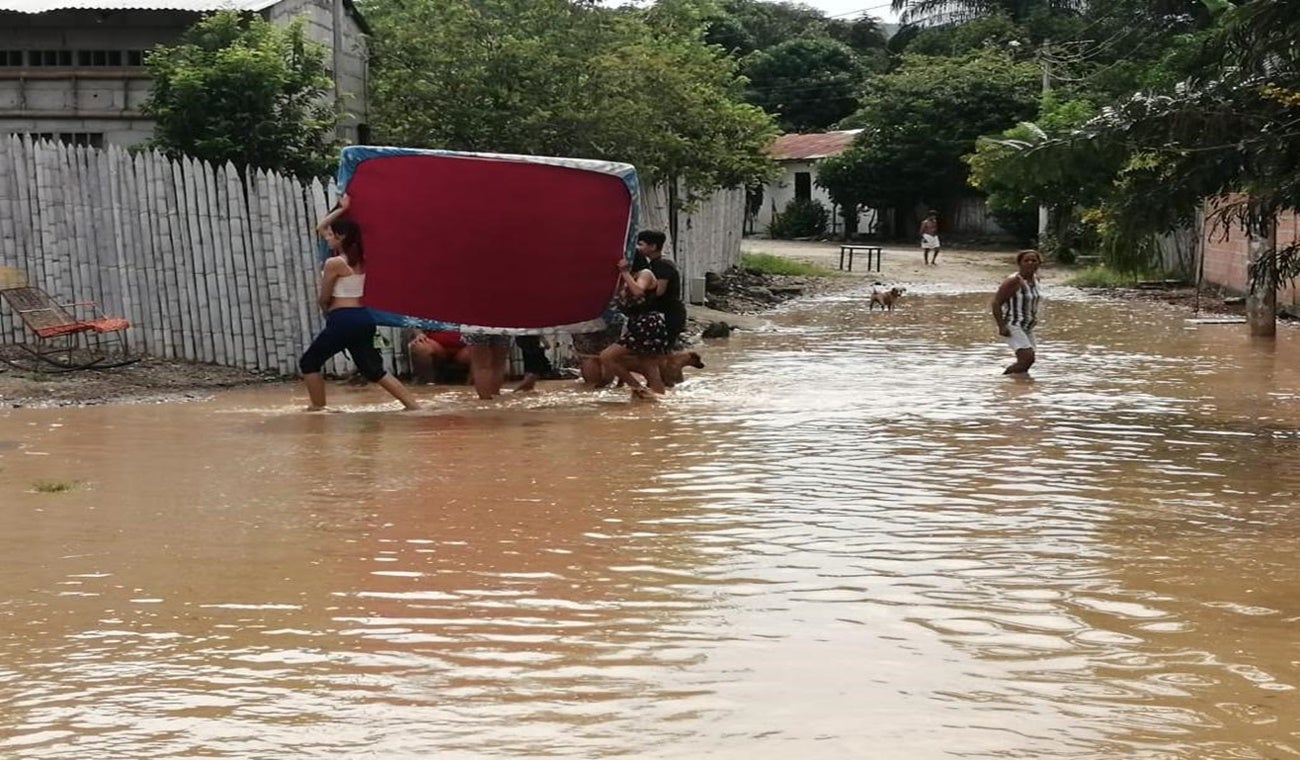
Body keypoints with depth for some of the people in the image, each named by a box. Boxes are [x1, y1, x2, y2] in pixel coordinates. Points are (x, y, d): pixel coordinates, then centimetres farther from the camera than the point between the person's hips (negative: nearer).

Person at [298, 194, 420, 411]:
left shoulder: (334, 263, -12)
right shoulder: (358, 258, 13)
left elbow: (324, 298, -4)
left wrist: (328, 312, 16)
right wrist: (342, 210, 21)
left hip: (343, 320, -8)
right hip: (363, 318, 8)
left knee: (309, 363, 7)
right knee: (373, 370, 9)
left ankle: (317, 409, 7)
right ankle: (414, 406, -1)